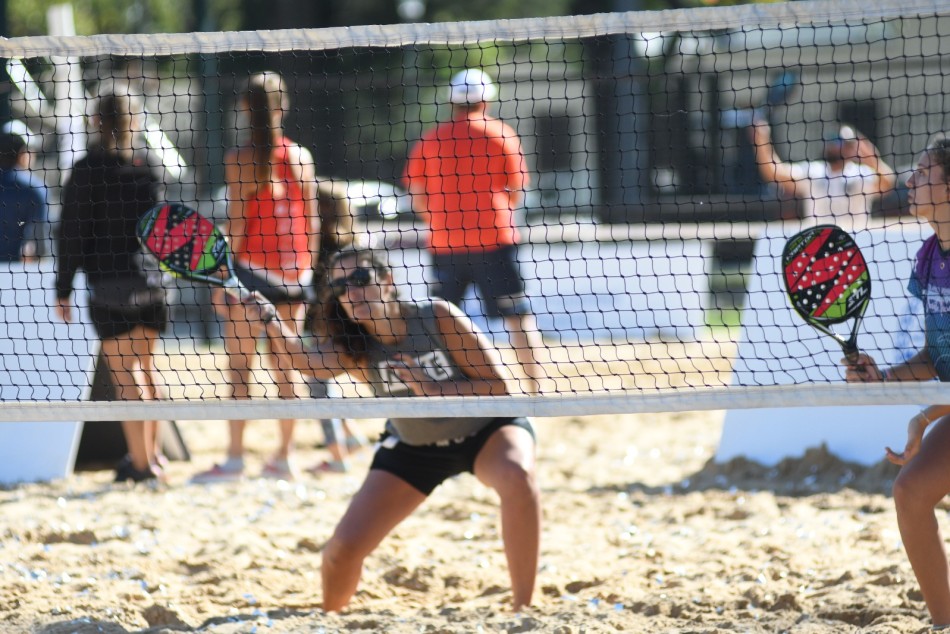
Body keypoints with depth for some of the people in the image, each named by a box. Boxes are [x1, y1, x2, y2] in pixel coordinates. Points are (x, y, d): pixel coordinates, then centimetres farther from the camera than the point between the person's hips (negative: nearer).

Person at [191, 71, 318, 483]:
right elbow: (312, 222, 6)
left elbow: (236, 223, -10)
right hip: (294, 272, 4)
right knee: (285, 365, 10)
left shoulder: (240, 158, -8)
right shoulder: (300, 156, 4)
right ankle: (284, 457, 11)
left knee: (240, 367, 0)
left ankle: (234, 459, -2)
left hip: (252, 266, -4)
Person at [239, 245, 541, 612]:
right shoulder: (351, 346, -20)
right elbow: (315, 363, -46)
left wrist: (433, 389, -35)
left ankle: (523, 609, -25)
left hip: (486, 429, -3)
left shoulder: (438, 317, -26)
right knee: (344, 547, -6)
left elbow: (498, 385, -22)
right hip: (413, 446, 3)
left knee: (517, 476, -37)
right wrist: (270, 322, -62)